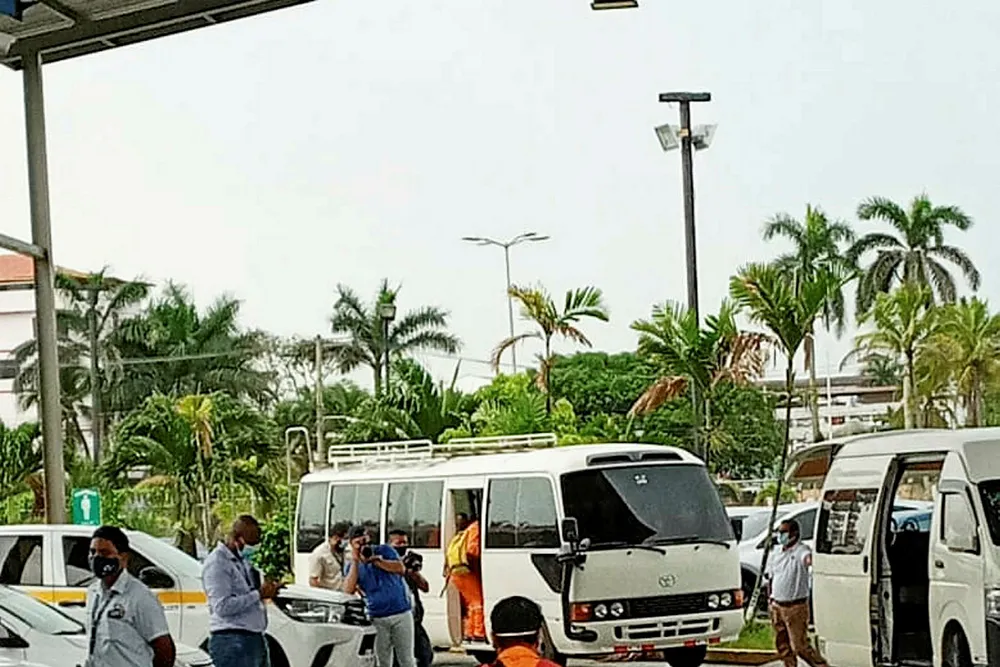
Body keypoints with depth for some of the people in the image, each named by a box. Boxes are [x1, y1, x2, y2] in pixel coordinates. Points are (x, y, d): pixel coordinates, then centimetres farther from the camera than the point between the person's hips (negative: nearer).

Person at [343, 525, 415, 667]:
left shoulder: (384, 550, 4)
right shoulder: (353, 566, 9)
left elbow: (401, 569, -10)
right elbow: (348, 591, -7)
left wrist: (375, 560, -13)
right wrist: (355, 561, -8)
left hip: (401, 614, -2)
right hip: (378, 619, 2)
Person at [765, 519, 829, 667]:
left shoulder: (801, 551, -12)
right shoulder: (777, 552, 10)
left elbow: (808, 559, -38)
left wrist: (810, 560, -60)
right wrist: (770, 598, 17)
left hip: (796, 607, -7)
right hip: (777, 606, 7)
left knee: (800, 646, -8)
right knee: (782, 645, 12)